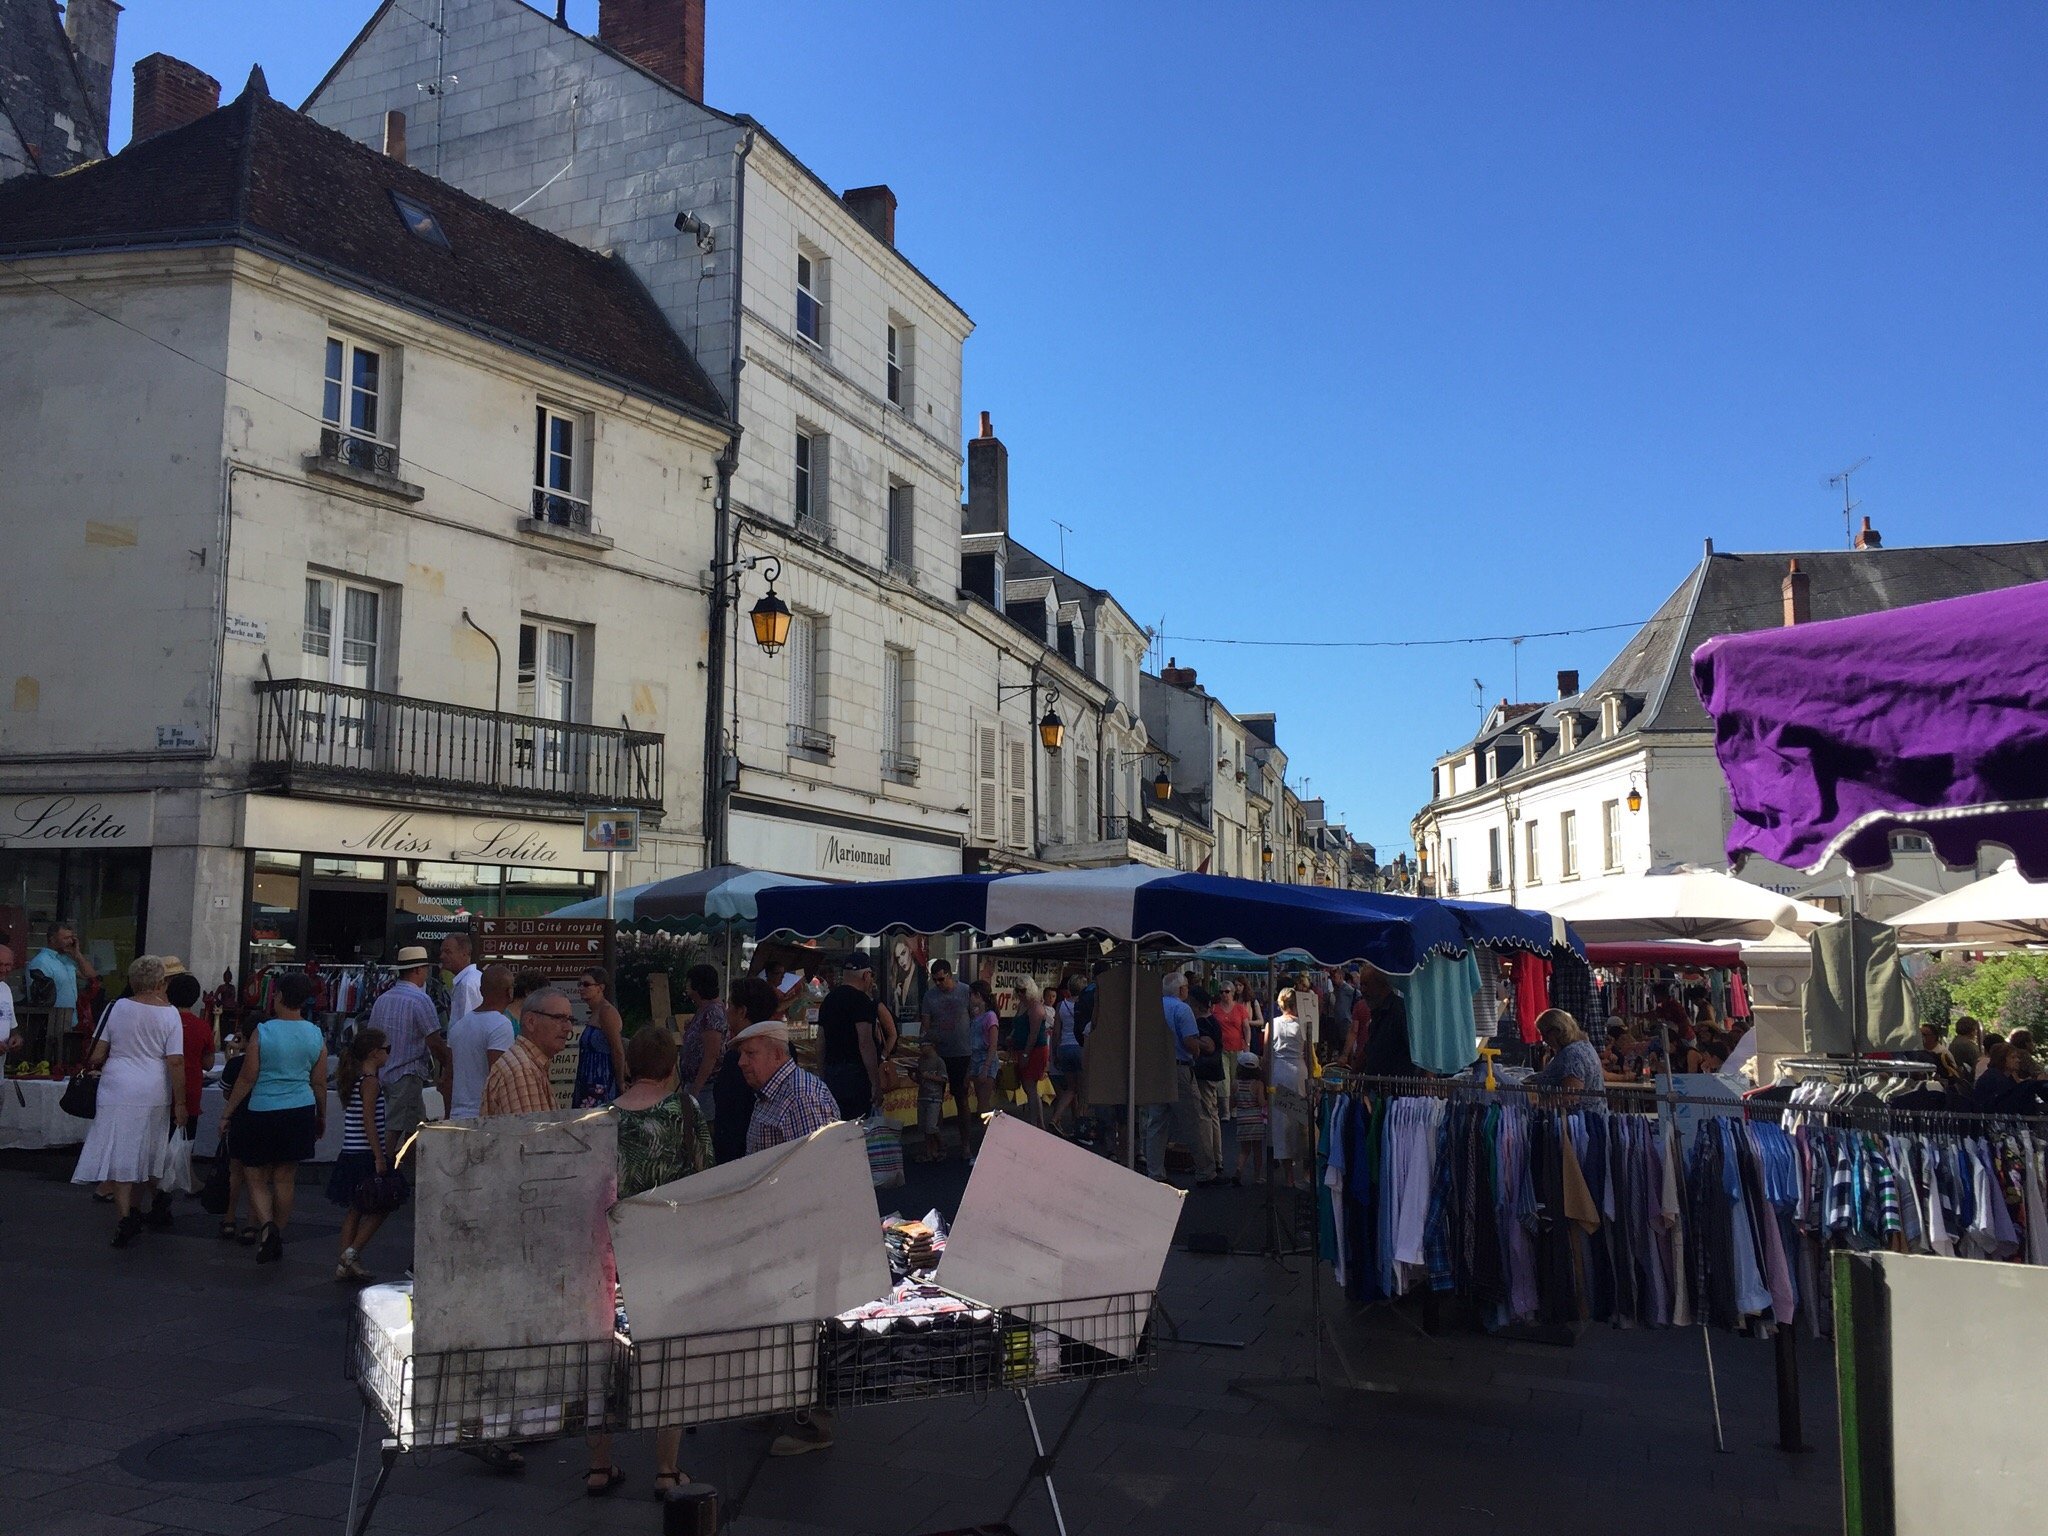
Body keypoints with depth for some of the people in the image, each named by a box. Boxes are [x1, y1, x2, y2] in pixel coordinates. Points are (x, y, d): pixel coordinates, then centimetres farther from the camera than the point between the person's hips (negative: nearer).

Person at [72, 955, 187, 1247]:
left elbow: (97, 1054, 3)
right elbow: (175, 1062, -8)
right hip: (155, 1093, 1)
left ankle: (124, 1215, -9)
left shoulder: (117, 1008, -1)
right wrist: (180, 1103, -2)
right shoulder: (169, 1014, -4)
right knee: (149, 1155, 17)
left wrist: (92, 1066, 26)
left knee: (121, 1157, 1)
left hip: (118, 1091, 0)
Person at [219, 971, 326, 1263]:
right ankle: (277, 1239, 18)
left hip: (261, 1113, -3)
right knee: (285, 1179, 12)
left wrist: (227, 1112, 4)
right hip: (299, 1114, 3)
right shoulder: (316, 1036, 0)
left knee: (256, 1178, 7)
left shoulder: (262, 1032, -11)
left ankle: (267, 1225, -15)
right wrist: (322, 1118, 18)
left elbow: (247, 1079, -8)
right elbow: (319, 1083, 6)